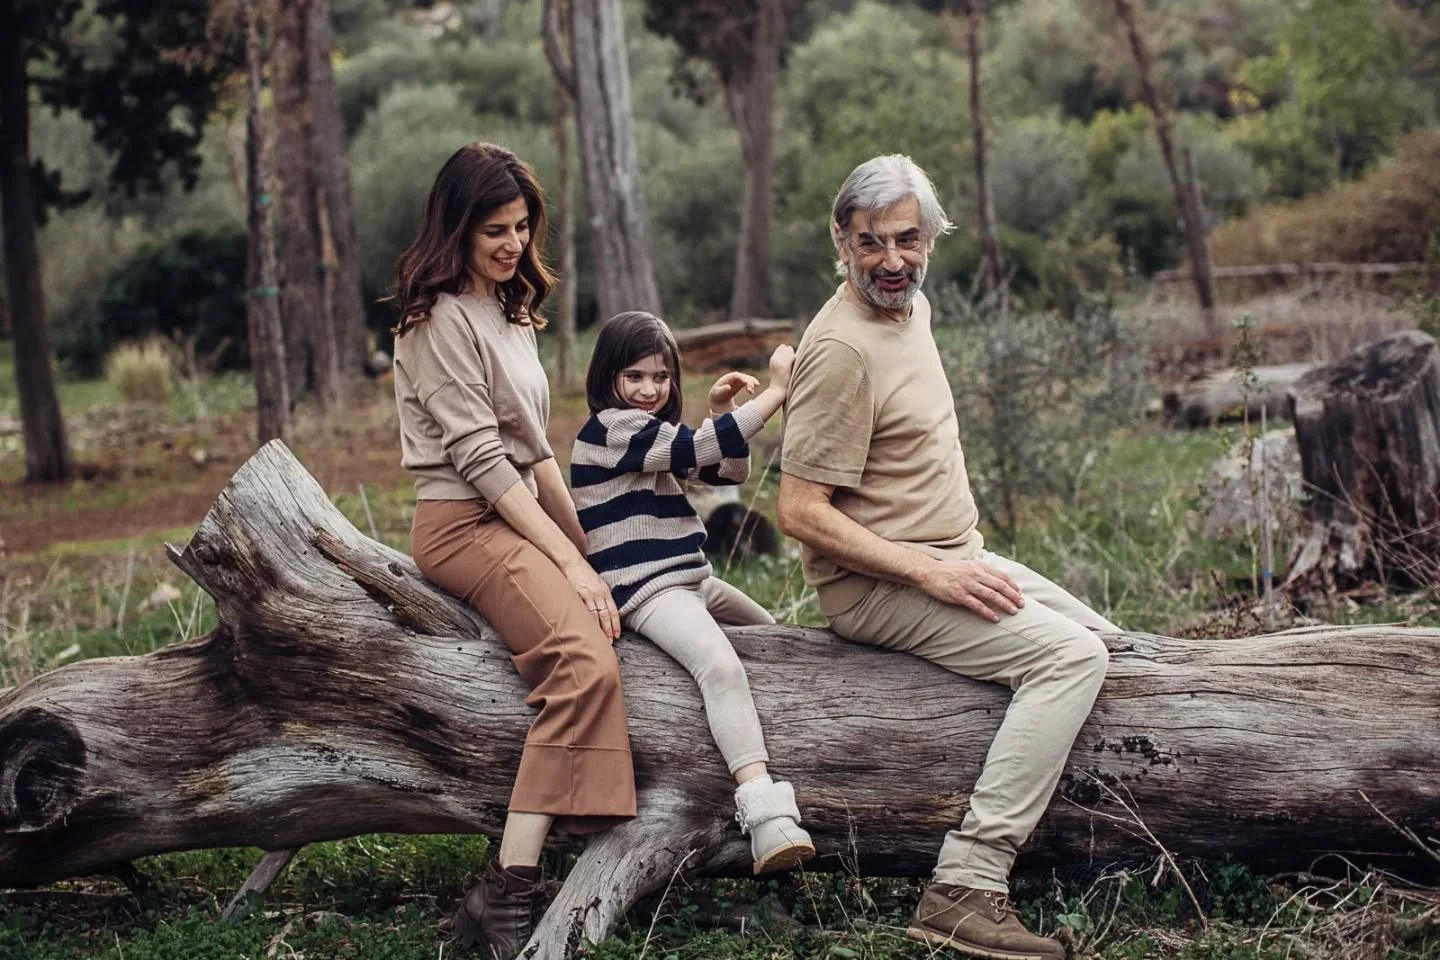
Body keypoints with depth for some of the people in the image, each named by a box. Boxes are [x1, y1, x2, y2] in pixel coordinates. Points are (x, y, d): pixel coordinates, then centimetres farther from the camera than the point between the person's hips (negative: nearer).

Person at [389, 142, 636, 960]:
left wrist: (587, 551, 9)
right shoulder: (441, 318, -8)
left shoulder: (509, 310, 20)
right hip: (464, 524, -10)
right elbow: (481, 458, -16)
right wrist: (570, 562, -18)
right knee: (585, 664, -29)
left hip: (518, 518, 10)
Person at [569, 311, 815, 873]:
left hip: (690, 579, 12)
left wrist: (720, 412, 1)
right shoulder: (611, 429, -13)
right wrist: (775, 390, -18)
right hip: (646, 589, -12)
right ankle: (769, 821, -47)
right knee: (722, 667, -33)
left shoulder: (650, 433, 18)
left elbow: (726, 471, 19)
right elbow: (701, 448, -23)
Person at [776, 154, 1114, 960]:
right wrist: (932, 573, -25)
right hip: (877, 584, -10)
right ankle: (965, 891, -26)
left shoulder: (913, 305, 7)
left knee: (1100, 640, 16)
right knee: (1070, 657, -22)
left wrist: (965, 559, 13)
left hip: (951, 559, 10)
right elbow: (803, 512, -24)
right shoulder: (842, 348, -21)